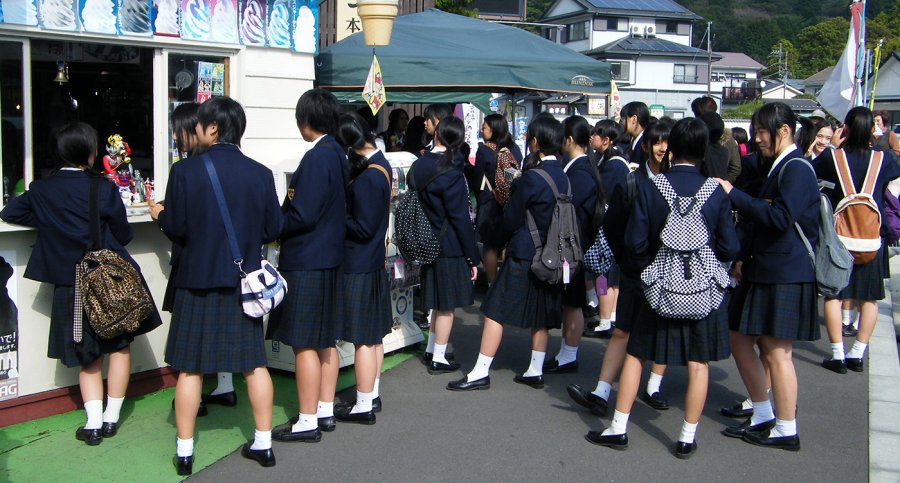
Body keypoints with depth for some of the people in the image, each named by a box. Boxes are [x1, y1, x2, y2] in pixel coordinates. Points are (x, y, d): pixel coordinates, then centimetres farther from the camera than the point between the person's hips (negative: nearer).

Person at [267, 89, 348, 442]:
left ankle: (308, 422, 5)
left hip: (306, 263, -9)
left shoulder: (316, 158, -19)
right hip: (330, 257, 10)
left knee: (305, 344, -2)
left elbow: (302, 216, -21)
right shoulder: (337, 155, 8)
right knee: (325, 341, 16)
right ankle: (325, 410, 25)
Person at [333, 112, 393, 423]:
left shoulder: (366, 178, -23)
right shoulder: (381, 164, 7)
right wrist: (343, 211, -1)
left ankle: (363, 406, 9)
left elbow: (362, 228, -23)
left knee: (363, 339, 0)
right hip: (374, 261, 10)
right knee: (374, 335, 17)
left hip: (359, 266, -10)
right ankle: (372, 396, 29)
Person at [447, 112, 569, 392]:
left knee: (496, 311, -2)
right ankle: (535, 372, 21)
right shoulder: (562, 177, 4)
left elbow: (511, 220, -8)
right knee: (541, 315, 14)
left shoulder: (531, 178, -17)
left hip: (524, 255, -8)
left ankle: (481, 373, -1)